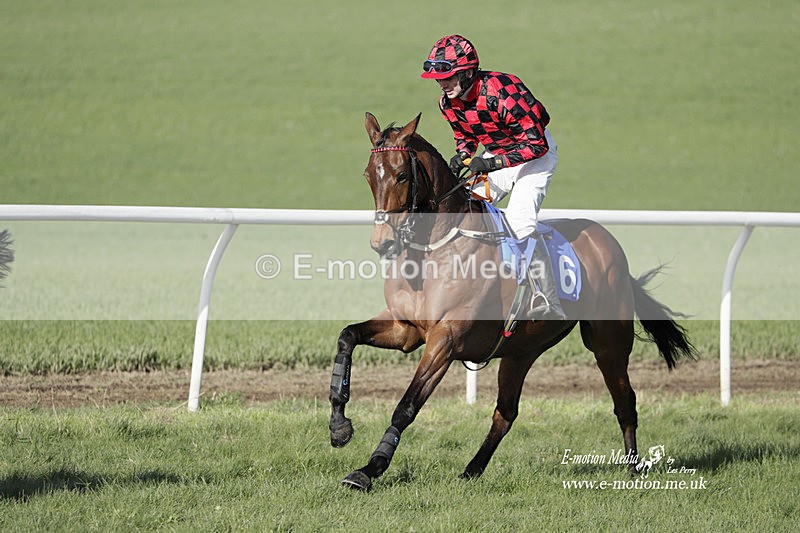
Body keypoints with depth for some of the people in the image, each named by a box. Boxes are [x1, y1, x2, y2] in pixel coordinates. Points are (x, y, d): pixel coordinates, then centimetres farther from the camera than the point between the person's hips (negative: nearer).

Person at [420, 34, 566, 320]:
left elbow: (536, 143, -29)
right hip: (495, 153, 8)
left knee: (519, 219, -26)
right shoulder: (448, 103, -9)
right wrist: (462, 156, -11)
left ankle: (548, 303, -24)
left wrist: (493, 163, -37)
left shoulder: (501, 93, -33)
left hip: (535, 152, -8)